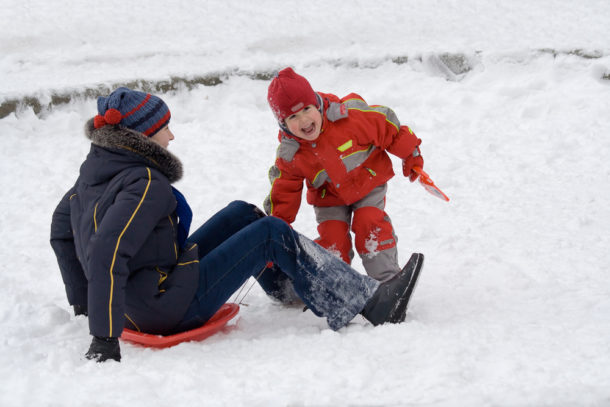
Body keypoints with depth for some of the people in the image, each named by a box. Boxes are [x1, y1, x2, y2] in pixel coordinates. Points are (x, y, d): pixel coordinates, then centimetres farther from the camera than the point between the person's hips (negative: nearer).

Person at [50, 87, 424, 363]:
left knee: (242, 214, 19)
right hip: (170, 309, -10)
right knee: (272, 234, -4)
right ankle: (369, 303, 0)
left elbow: (61, 227, 18)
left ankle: (296, 288, 36)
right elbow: (106, 257, -34)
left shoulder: (95, 169, 5)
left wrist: (83, 300, 23)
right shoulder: (146, 185, -24)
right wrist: (104, 338, -36)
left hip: (138, 303, 10)